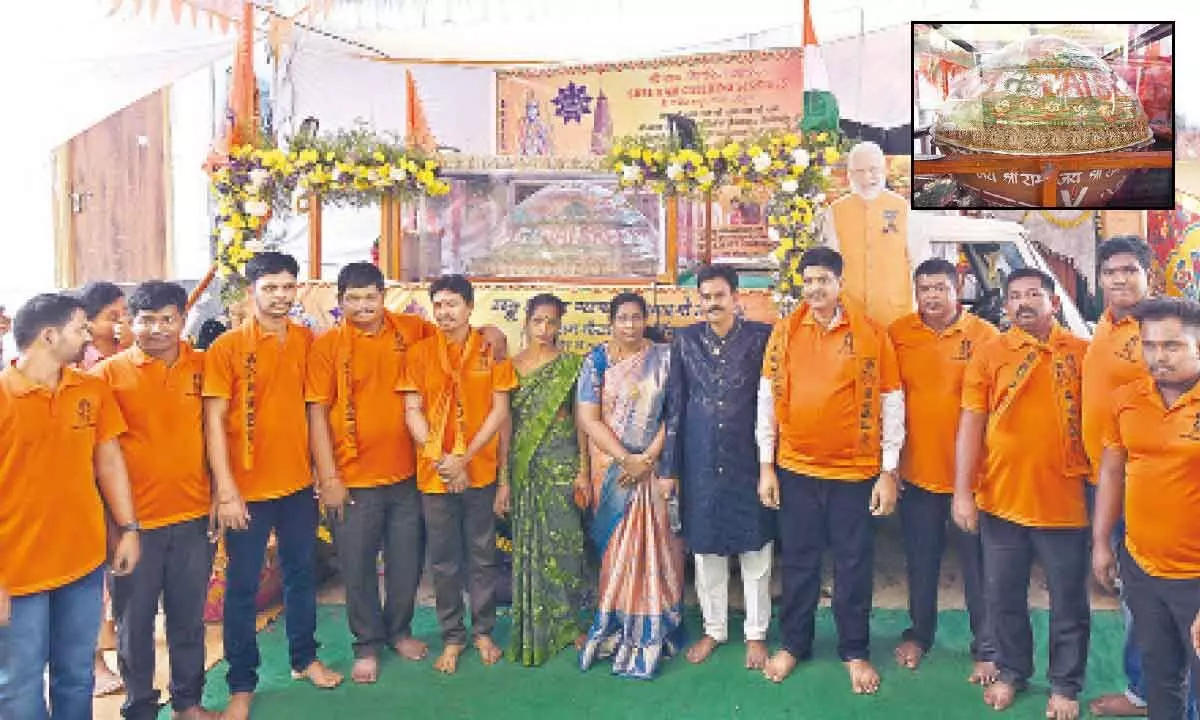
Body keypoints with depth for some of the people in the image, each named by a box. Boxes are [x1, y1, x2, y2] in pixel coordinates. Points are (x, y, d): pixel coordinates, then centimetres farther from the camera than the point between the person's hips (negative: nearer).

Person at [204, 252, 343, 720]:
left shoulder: (306, 341, 3)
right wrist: (226, 489, -15)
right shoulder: (227, 347, -10)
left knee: (301, 574, 17)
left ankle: (304, 658, 35)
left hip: (298, 483, 4)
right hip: (248, 488, -4)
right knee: (243, 585, 8)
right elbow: (214, 421, -11)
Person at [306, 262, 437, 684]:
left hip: (406, 474, 3)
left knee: (406, 561, 14)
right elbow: (317, 413, -7)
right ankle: (367, 645, 27)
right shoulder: (327, 346, -6)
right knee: (358, 567, 8)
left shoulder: (409, 330, 1)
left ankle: (399, 630, 36)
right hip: (354, 479, -2)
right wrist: (329, 479, -11)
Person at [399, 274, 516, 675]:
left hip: (481, 471, 0)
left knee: (482, 557, 11)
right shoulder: (420, 353, 2)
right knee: (443, 562, 9)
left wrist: (464, 458, -13)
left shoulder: (490, 351, 0)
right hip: (434, 474, 1)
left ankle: (483, 631, 27)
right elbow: (413, 412, -2)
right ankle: (452, 637, 24)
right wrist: (441, 460, -14)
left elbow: (500, 410, -3)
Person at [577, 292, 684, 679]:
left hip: (656, 465, 0)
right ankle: (615, 628, 17)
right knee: (615, 547, 4)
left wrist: (647, 459, -12)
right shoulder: (596, 360, 1)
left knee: (654, 546, 2)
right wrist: (627, 460, -12)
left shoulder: (664, 357, 2)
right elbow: (588, 418, -5)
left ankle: (651, 631, 13)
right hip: (611, 467, 0)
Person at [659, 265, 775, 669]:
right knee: (706, 549, 12)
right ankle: (713, 630, 29)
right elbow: (674, 406, 4)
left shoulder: (761, 337, -3)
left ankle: (756, 633, 25)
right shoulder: (685, 341, 2)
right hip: (700, 462, 2)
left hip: (749, 459, -2)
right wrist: (669, 466, 2)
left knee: (755, 551, 7)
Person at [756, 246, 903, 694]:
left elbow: (891, 403, -2)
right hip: (795, 469, 2)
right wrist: (766, 466, 1)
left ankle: (855, 651, 28)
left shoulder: (872, 333, -4)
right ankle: (793, 643, 30)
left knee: (853, 565, 10)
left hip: (855, 471, -1)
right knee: (797, 561, 13)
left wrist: (888, 472, -4)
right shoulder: (784, 332, 1)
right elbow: (767, 399, 3)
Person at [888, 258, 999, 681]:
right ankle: (919, 634, 36)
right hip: (917, 472, 2)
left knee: (978, 566, 8)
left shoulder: (983, 335, -6)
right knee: (920, 562, 17)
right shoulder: (898, 334, -1)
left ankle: (986, 649, 24)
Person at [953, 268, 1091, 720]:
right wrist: (963, 492, -7)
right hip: (1001, 501, 1)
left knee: (1069, 603, 11)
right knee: (1003, 596, 13)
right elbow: (971, 424, -2)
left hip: (1065, 502, -1)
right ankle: (1011, 672, 34)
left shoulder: (1083, 353, 0)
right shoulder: (989, 355, 0)